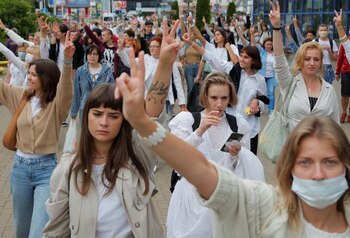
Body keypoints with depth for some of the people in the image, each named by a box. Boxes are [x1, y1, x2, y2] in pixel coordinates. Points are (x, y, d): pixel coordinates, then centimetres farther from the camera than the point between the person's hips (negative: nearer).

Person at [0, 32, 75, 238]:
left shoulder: (57, 105, -11)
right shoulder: (20, 96, 4)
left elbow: (66, 90, -31)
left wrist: (68, 61, -50)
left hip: (46, 168, -5)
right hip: (20, 167, 5)